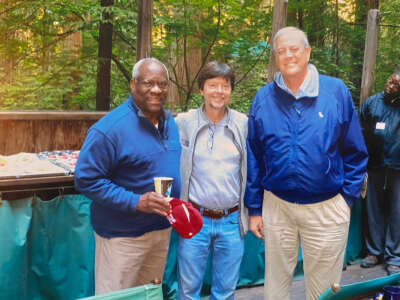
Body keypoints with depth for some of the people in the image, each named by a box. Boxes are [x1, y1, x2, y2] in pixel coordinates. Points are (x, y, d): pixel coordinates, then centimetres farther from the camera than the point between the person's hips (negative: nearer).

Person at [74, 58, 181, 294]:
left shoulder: (169, 121, 5)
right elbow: (87, 180, -21)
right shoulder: (109, 128, -21)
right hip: (122, 236, -7)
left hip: (162, 230, 7)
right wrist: (136, 202, -28)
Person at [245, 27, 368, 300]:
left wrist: (348, 197, -3)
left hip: (327, 207, -1)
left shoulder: (336, 91, -4)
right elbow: (253, 156, 4)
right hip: (276, 205, 2)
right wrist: (254, 208, 3)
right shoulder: (264, 97, 0)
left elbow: (355, 152, 1)